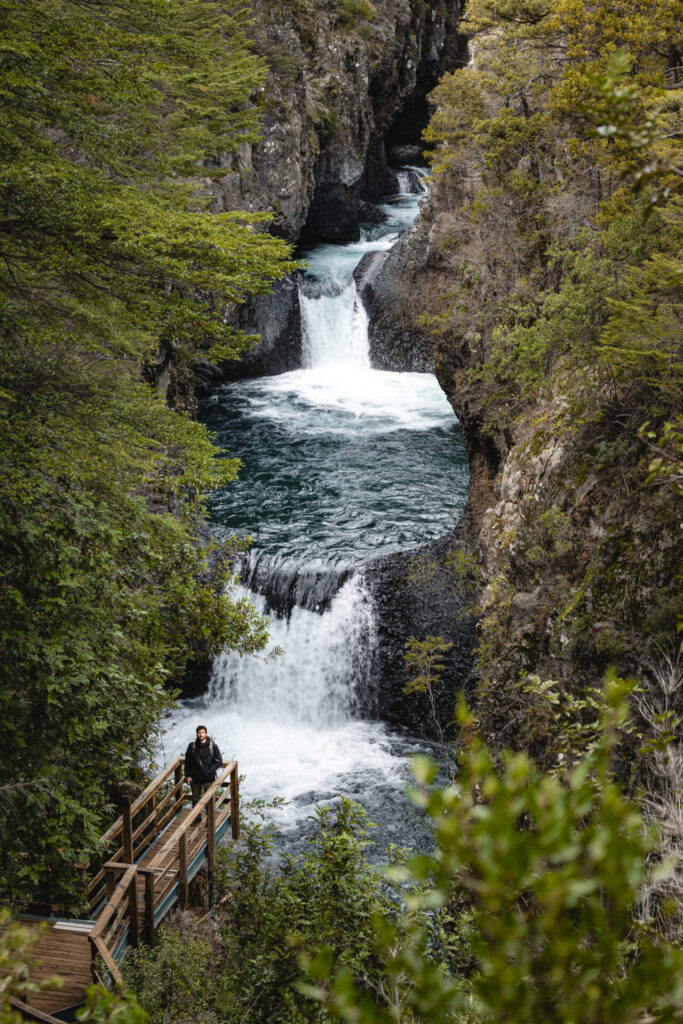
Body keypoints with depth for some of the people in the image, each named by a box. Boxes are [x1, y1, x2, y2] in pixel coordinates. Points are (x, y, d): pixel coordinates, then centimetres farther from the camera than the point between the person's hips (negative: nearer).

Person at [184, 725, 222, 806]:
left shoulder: (213, 746, -10)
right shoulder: (192, 746, -3)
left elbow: (219, 762, -5)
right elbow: (187, 762, 6)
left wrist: (210, 770, -12)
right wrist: (187, 775, 2)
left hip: (208, 778, -2)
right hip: (195, 778, 2)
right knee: (195, 798, 15)